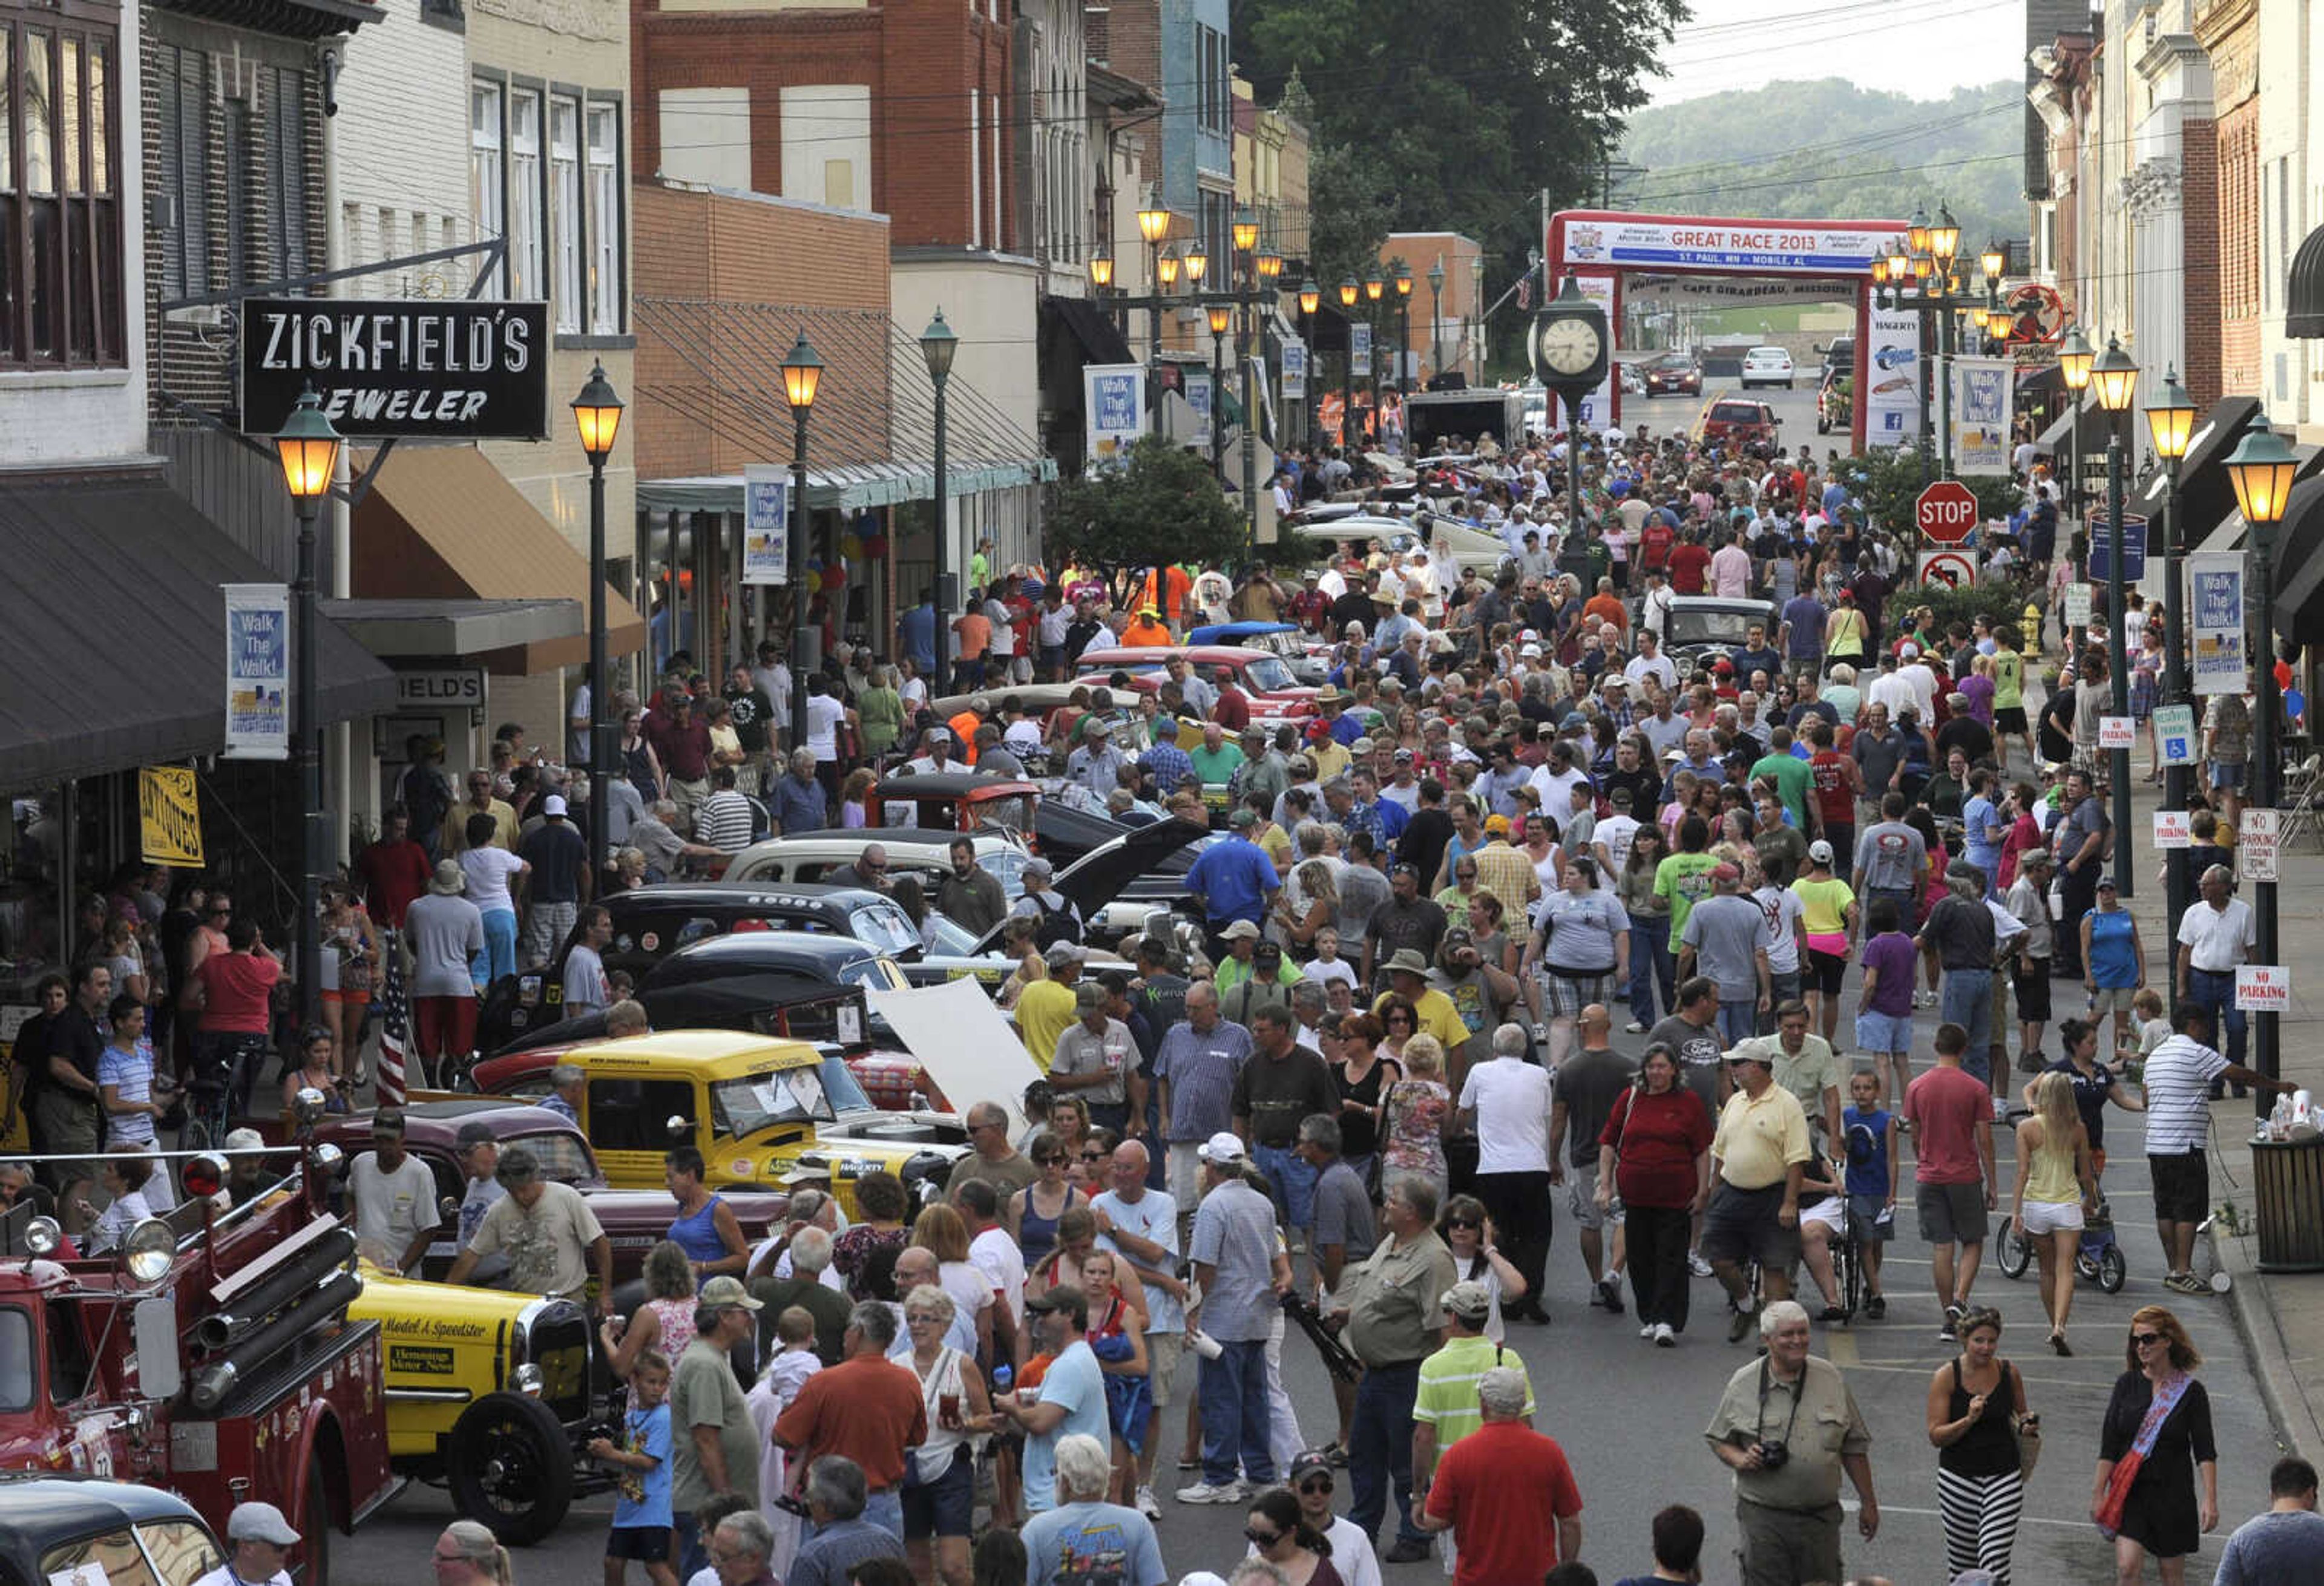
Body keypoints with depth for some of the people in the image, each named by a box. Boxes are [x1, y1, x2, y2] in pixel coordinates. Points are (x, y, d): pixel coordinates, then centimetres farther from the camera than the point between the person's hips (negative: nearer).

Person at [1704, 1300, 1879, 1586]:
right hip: (1763, 1516, -2)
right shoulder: (1743, 1385, 0)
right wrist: (1740, 1460, -12)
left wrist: (1868, 1503, 12)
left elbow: (1854, 1447, 11)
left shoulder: (1830, 1378, 5)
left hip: (1821, 1516, 2)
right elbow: (1718, 1439, 10)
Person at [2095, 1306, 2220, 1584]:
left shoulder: (2190, 1392, -3)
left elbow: (2205, 1453, -5)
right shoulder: (2127, 1385, 2)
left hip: (2174, 1495, -1)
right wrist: (2097, 1493, 0)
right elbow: (2108, 1446, 4)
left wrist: (2210, 1499, -15)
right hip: (2130, 1493, 1)